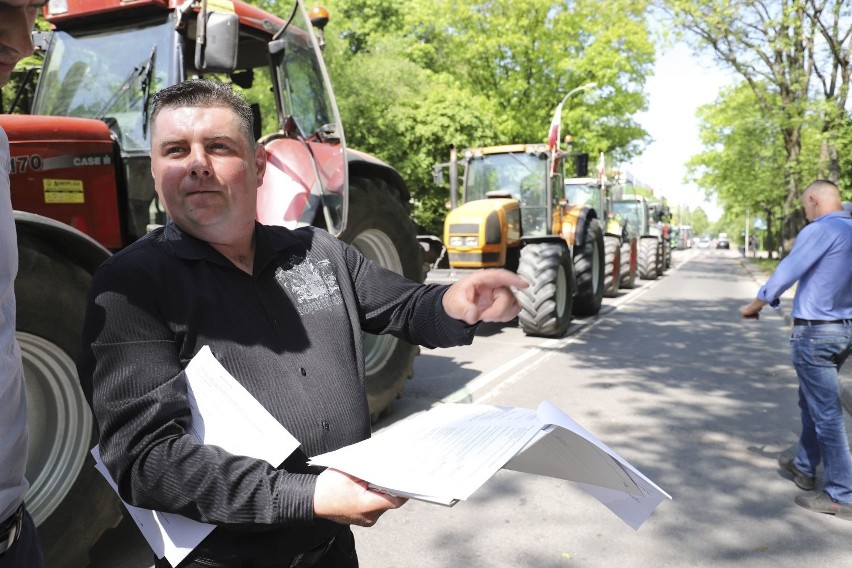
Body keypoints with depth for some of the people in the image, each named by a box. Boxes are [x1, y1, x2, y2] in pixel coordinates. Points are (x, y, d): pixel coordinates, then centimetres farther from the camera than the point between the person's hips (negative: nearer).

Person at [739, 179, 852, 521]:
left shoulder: (820, 230, -16)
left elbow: (786, 273, -13)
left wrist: (753, 306, 1)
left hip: (816, 333, -9)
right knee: (812, 401, 22)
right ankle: (804, 466, 36)